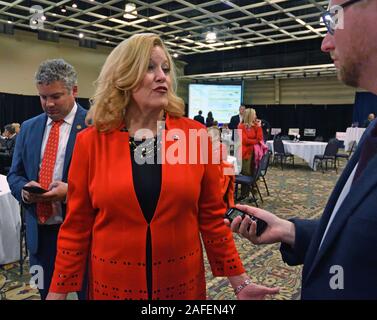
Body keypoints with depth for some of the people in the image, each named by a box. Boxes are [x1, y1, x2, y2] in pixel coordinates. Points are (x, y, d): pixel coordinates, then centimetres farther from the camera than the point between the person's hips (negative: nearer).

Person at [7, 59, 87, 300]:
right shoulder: (29, 128, 9)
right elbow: (15, 175, 13)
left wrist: (71, 191, -23)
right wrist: (24, 189, -9)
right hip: (39, 230, 5)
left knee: (87, 292, 12)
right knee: (46, 292, 19)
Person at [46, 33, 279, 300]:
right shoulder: (91, 142, -8)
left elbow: (212, 215, -2)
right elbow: (77, 225, -1)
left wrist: (240, 281, 0)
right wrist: (58, 291, 2)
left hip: (183, 282, 1)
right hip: (113, 284, 0)